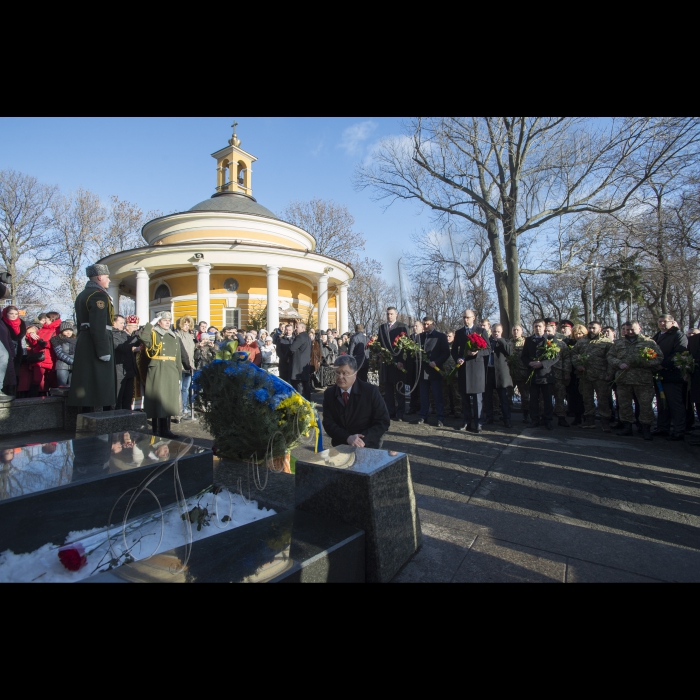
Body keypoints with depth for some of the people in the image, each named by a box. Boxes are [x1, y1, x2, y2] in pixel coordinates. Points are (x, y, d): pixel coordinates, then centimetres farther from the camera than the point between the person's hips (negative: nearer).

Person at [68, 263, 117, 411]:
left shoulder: (82, 295, 19)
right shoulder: (99, 295, -13)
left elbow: (81, 323, 21)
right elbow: (98, 326, -22)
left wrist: (83, 344, 24)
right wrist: (104, 350, -22)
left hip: (84, 343, 10)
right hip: (96, 345, -10)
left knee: (88, 384, 14)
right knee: (99, 385, -6)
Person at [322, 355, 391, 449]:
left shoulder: (370, 391, -8)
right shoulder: (329, 393, 1)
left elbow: (384, 422, -7)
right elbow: (328, 423, -2)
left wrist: (363, 439, -19)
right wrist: (348, 438, -18)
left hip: (368, 446, -2)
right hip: (340, 446, 2)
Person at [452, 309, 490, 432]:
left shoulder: (481, 331, 4)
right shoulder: (459, 332, 13)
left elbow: (488, 350, 0)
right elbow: (454, 350, 14)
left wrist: (477, 352, -18)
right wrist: (457, 359, -5)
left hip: (476, 367, -3)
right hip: (463, 367, 3)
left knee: (476, 397, 0)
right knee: (465, 397, 6)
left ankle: (476, 423, 7)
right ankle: (467, 422, 15)